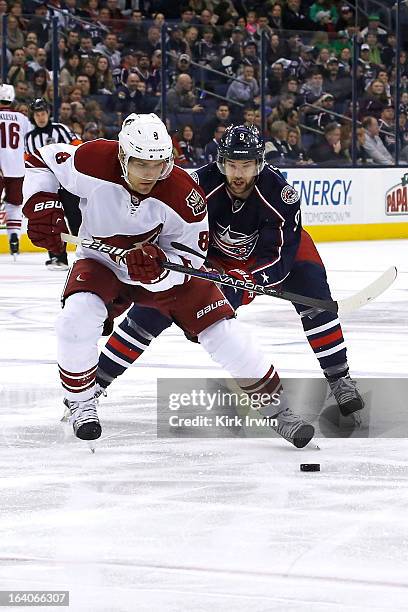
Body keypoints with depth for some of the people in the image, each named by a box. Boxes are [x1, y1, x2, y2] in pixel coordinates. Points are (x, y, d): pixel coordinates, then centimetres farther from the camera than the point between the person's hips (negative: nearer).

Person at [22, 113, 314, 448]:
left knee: (221, 329, -12)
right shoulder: (92, 161, -28)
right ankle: (81, 402, -3)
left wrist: (157, 262, -38)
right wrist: (41, 204, -24)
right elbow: (42, 160, -9)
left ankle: (277, 408, 1)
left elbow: (190, 256, -17)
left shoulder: (185, 196, -28)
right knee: (78, 317, -28)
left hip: (166, 265, 0)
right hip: (102, 261, 0)